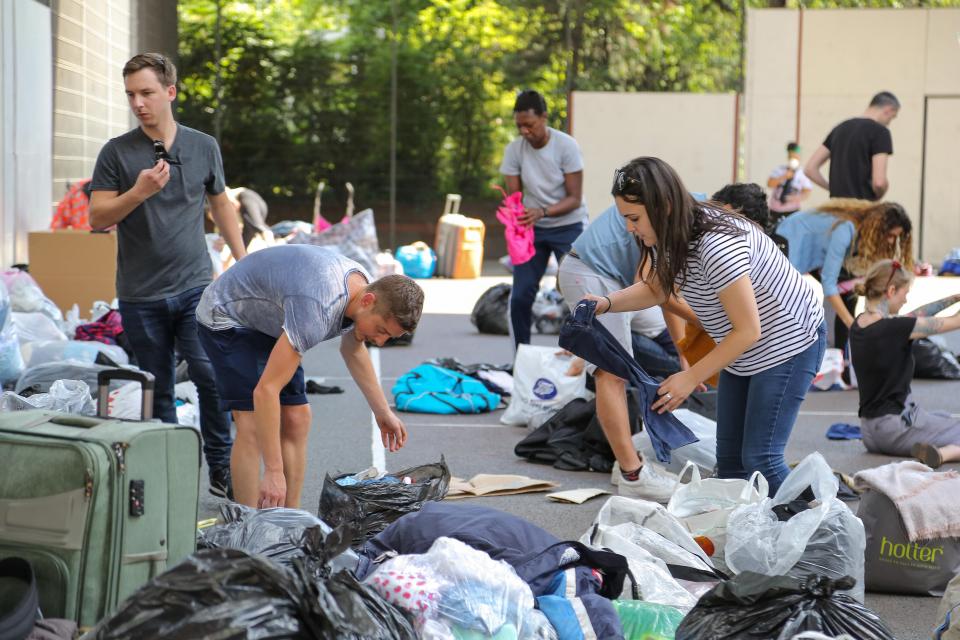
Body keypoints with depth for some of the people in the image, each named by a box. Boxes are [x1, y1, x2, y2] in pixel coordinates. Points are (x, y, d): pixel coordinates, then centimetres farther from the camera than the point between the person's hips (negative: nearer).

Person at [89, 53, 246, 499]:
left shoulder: (204, 148, 7)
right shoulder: (117, 153, 0)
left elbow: (220, 203, 21)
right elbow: (97, 218, -3)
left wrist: (241, 258, 17)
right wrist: (139, 191, -19)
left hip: (195, 287, 1)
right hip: (141, 295, 0)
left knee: (210, 375, -12)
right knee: (157, 391, 5)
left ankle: (221, 470, 1)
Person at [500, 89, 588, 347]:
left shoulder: (566, 146, -16)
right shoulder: (514, 149, -7)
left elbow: (575, 199, -16)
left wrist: (542, 212, -33)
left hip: (568, 226, -3)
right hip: (531, 228, 3)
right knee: (520, 296, -4)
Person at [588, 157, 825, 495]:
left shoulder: (716, 245, -33)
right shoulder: (674, 237, -6)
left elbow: (748, 330, -29)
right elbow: (655, 289, 13)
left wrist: (691, 377, -23)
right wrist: (606, 303, -6)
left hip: (789, 344, -9)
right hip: (742, 352, 9)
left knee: (759, 459, -13)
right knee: (729, 458, 8)